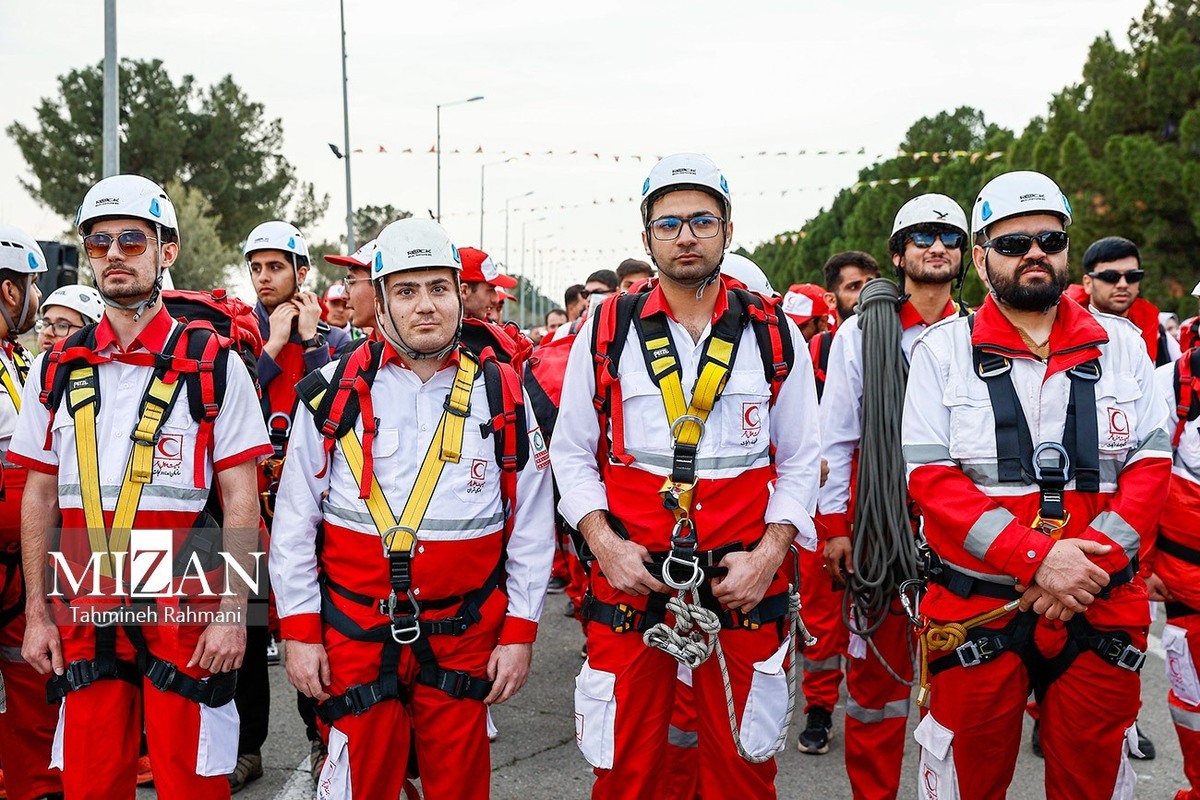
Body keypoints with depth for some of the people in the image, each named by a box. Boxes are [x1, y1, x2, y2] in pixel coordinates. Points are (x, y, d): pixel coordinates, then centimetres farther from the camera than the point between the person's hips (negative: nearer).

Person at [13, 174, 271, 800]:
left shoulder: (215, 366, -2)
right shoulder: (56, 370, 9)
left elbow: (241, 502, -4)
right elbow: (39, 498, 12)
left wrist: (233, 613, -10)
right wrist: (37, 613, 8)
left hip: (186, 614, -3)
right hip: (85, 617, 3)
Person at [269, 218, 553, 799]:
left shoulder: (502, 394, 1)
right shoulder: (334, 392, -1)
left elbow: (531, 525, 4)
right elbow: (295, 521, 3)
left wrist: (520, 631, 1)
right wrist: (299, 630, 0)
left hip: (466, 636, 1)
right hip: (354, 635, -1)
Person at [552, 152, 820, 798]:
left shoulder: (775, 334, 3)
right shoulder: (606, 332, 2)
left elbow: (800, 461, 7)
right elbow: (572, 453, 6)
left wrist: (769, 554, -6)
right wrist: (605, 544, -7)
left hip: (744, 584, 1)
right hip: (629, 579, 0)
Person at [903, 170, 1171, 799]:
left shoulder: (1121, 345, 7)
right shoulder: (942, 351, -1)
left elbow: (1151, 463, 2)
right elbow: (931, 479, -9)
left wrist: (1091, 558, -14)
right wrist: (1037, 556, -19)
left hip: (1100, 609, 3)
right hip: (975, 608, -2)